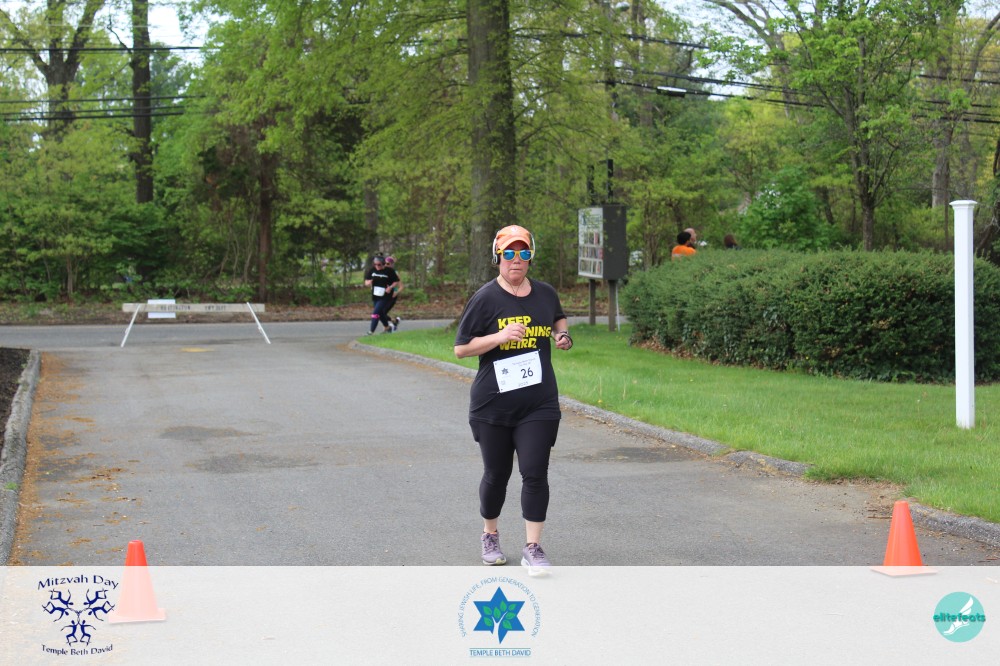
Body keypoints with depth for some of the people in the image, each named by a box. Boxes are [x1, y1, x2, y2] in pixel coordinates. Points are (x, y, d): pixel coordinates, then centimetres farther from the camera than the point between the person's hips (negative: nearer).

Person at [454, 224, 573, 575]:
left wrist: (562, 334, 6)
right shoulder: (485, 299, -6)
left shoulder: (545, 294, 6)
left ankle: (532, 548, -1)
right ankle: (490, 536, 33)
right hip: (493, 404, -2)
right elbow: (461, 348, -7)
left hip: (539, 404, 2)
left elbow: (559, 319, 29)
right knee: (496, 474, 10)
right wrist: (501, 337, -19)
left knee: (535, 472, -8)